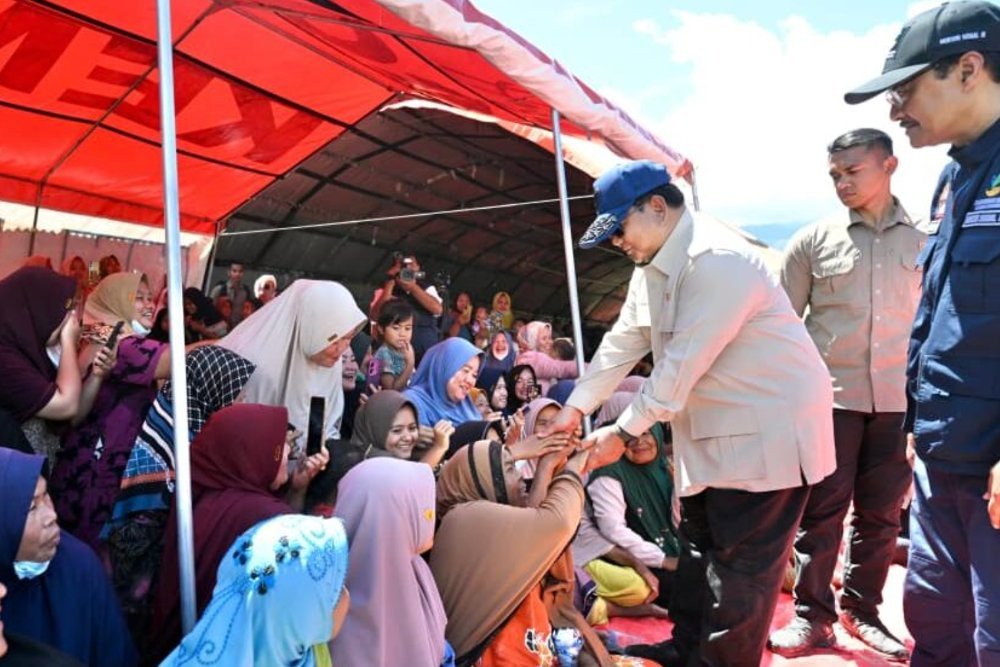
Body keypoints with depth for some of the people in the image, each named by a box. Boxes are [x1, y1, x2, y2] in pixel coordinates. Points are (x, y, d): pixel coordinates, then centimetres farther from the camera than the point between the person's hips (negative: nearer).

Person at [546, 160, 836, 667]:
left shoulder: (716, 261, -25)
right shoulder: (653, 265, 6)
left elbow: (682, 365, -27)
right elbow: (622, 343, 7)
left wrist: (624, 433, -20)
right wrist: (575, 409, 2)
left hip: (770, 429, -9)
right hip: (712, 431, 10)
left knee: (740, 566, 1)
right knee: (699, 548, 19)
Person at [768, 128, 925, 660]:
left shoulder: (924, 241, 6)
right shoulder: (813, 241, 2)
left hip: (898, 398, 2)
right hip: (829, 395, -2)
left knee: (880, 513, 11)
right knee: (822, 510, 2)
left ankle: (862, 611, 26)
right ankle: (812, 615, 14)